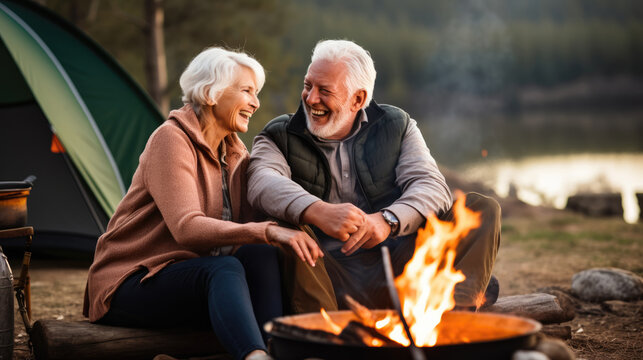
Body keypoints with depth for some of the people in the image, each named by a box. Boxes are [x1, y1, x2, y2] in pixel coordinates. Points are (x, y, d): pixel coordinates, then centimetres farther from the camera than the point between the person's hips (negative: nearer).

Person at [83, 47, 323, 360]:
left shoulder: (235, 152, 10)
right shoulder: (171, 140, -15)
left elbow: (253, 218, 0)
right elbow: (186, 228, -29)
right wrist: (268, 232, -41)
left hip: (196, 280, 7)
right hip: (128, 286, -7)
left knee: (261, 255, -22)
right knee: (225, 269, -35)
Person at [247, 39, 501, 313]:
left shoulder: (396, 125, 14)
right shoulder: (278, 137, 10)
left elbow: (432, 187, -1)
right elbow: (263, 183, -14)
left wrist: (387, 220, -23)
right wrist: (319, 213, -34)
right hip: (329, 282, -2)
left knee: (483, 208, -15)